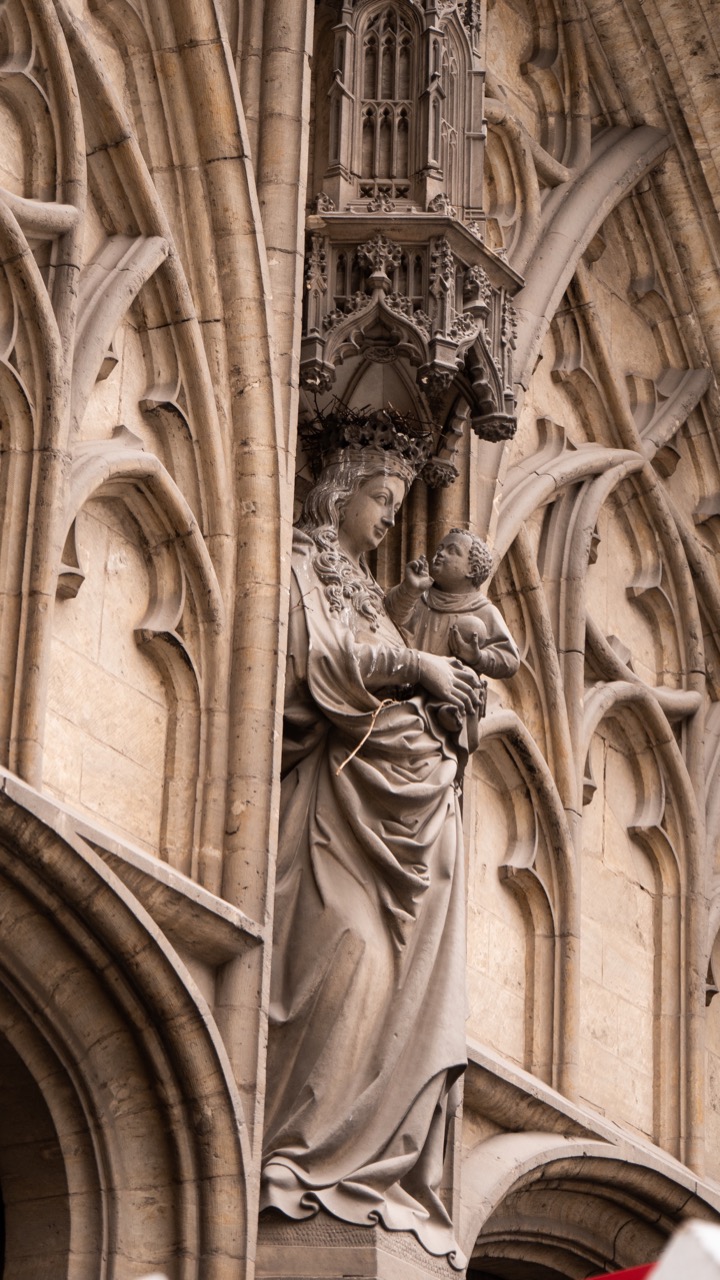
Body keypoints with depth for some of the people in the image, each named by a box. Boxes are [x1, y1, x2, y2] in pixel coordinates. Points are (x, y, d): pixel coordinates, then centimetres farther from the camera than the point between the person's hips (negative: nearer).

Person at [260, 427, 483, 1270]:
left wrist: (433, 694, 10)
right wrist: (415, 666, -5)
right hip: (336, 788, -9)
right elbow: (315, 655, -11)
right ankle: (301, 1151, -23)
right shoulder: (302, 563, 4)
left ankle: (375, 1160, -7)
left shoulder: (358, 585, 30)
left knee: (404, 971, -2)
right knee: (349, 953, -21)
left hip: (391, 793, 9)